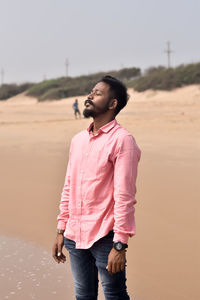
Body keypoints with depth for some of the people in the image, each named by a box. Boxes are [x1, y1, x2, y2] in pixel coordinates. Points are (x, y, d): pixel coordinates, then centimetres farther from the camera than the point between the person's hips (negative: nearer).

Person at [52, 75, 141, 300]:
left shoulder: (121, 140, -11)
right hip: (74, 237, 7)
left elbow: (124, 197, -15)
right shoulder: (78, 140, 11)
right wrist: (61, 230, 14)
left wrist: (120, 245, -18)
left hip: (104, 238, -6)